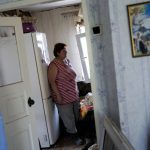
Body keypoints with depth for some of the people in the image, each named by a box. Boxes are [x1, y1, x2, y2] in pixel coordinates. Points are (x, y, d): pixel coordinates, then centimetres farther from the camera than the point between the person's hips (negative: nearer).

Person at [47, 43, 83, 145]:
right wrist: (58, 95, -19)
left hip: (74, 94, 8)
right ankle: (74, 135, 18)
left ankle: (76, 131, 34)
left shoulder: (67, 61, 7)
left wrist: (76, 90, 16)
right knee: (68, 118, 4)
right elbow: (52, 81, -18)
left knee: (76, 116, 17)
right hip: (63, 97, -8)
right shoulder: (54, 65, -17)